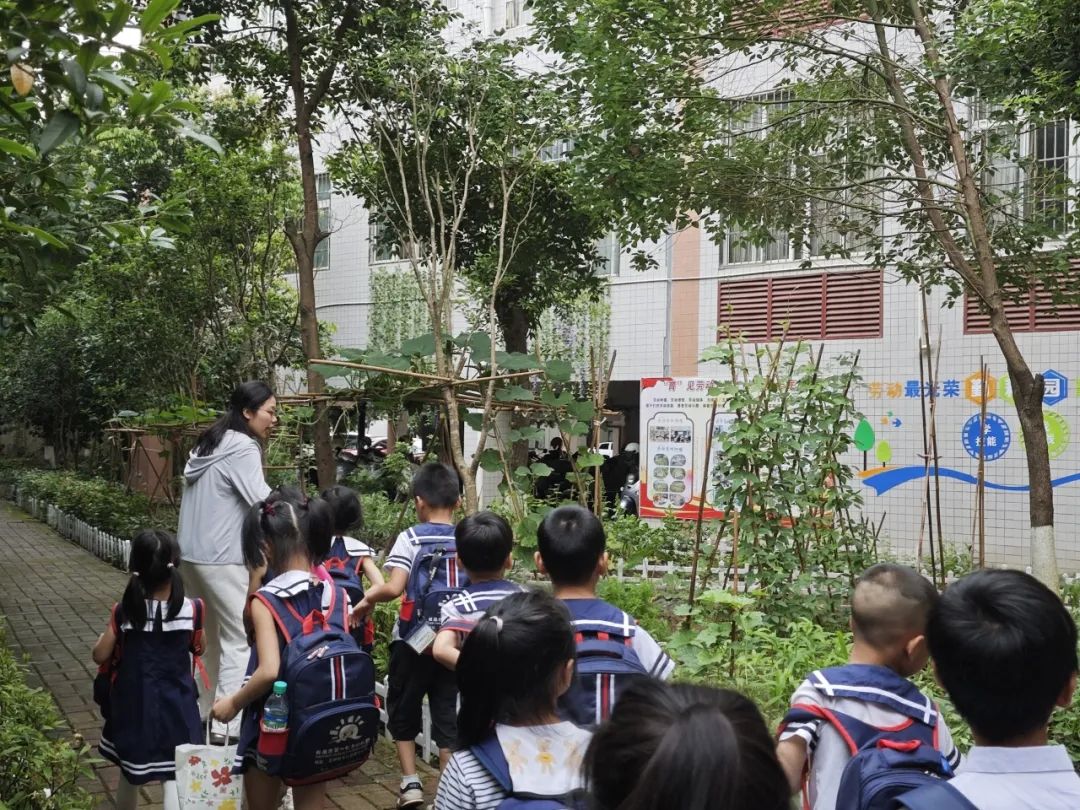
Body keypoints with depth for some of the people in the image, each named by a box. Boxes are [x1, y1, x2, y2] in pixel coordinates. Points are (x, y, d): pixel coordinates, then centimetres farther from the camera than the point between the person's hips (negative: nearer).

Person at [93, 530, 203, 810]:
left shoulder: (124, 612, -14)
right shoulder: (191, 609, -13)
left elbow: (100, 656, -3)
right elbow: (198, 649, 3)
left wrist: (110, 633, 15)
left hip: (134, 704, 1)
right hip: (175, 705, -1)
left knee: (129, 771, 21)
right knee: (175, 777, 4)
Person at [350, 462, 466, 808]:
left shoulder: (411, 538, -10)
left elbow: (393, 587, -20)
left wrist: (365, 600, -4)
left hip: (413, 641, -3)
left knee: (403, 711, 15)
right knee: (448, 714, 10)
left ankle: (410, 782, 12)